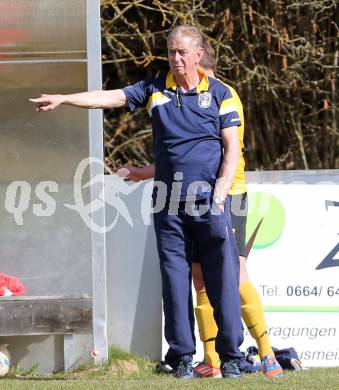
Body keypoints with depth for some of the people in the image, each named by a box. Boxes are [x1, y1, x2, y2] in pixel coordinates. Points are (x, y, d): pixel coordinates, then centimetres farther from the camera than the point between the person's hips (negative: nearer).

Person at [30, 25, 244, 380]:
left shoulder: (219, 94, 4)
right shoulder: (155, 90, 9)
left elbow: (231, 149, 2)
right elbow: (111, 97, 3)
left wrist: (219, 193, -9)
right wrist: (62, 99, -9)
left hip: (210, 203, -2)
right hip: (168, 204, 2)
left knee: (223, 279, -5)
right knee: (175, 281, 2)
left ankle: (230, 358, 0)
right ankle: (182, 359, 6)